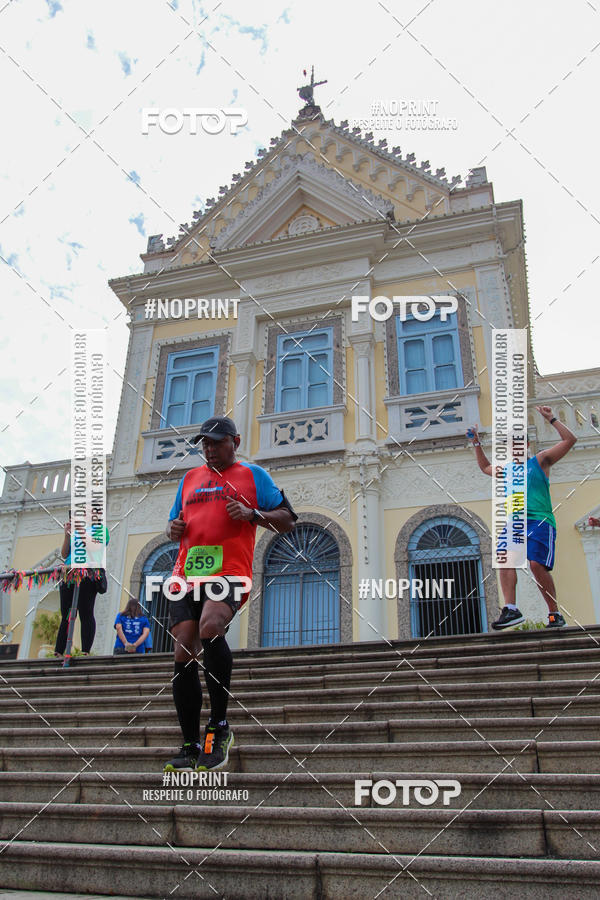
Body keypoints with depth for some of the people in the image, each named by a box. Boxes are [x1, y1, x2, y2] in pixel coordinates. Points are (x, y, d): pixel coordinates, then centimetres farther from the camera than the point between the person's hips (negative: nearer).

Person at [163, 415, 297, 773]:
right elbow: (176, 523, 33)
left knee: (210, 627, -31)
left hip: (229, 572, -5)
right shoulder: (189, 479, 25)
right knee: (184, 654, -4)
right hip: (187, 574, 5)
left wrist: (251, 513, -10)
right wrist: (174, 529, 9)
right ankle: (191, 749, 7)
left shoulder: (252, 475, 11)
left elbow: (288, 520, 7)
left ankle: (220, 726, -16)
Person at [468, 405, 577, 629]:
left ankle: (555, 613, -6)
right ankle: (511, 609, -24)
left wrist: (551, 419, 2)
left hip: (539, 520, -5)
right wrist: (476, 443, 39)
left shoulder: (539, 461, 11)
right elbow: (485, 467, 45)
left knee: (537, 564, -20)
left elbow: (570, 440, 6)